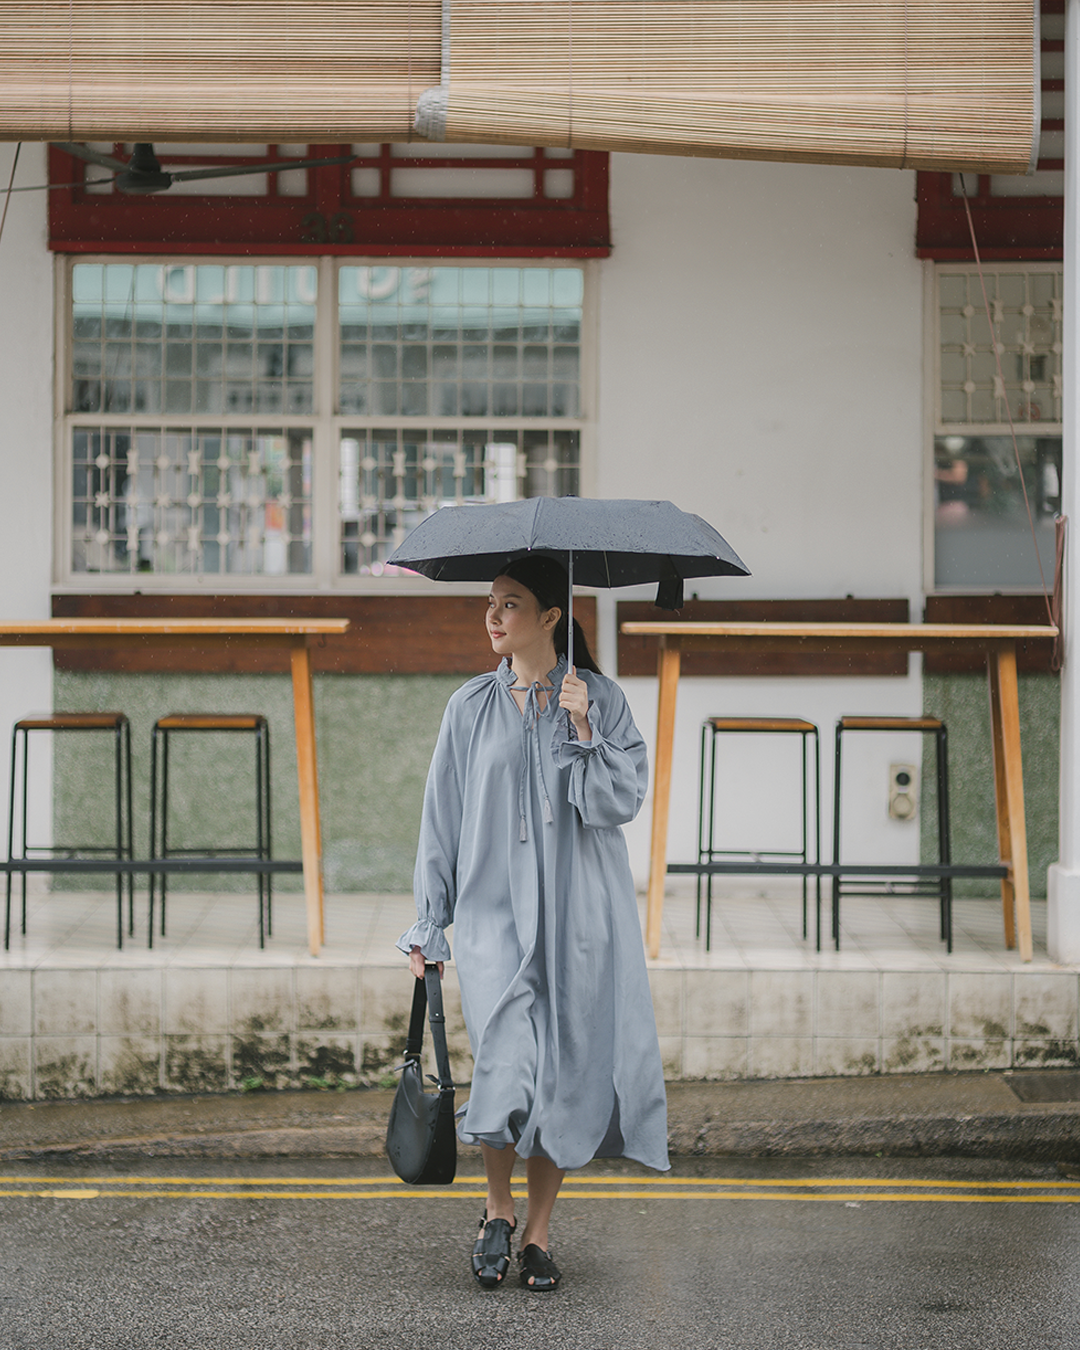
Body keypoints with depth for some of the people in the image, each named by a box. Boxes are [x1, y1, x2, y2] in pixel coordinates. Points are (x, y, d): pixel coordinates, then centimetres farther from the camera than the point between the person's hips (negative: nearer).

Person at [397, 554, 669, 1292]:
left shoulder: (600, 699, 4)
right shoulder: (472, 707, 7)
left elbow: (624, 799, -4)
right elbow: (443, 817, 9)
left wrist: (581, 732, -16)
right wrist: (428, 924, 8)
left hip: (579, 913, 0)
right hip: (495, 909, 0)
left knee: (566, 1071, 2)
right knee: (506, 1070, -14)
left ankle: (539, 1232, 18)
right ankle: (498, 1211, 11)